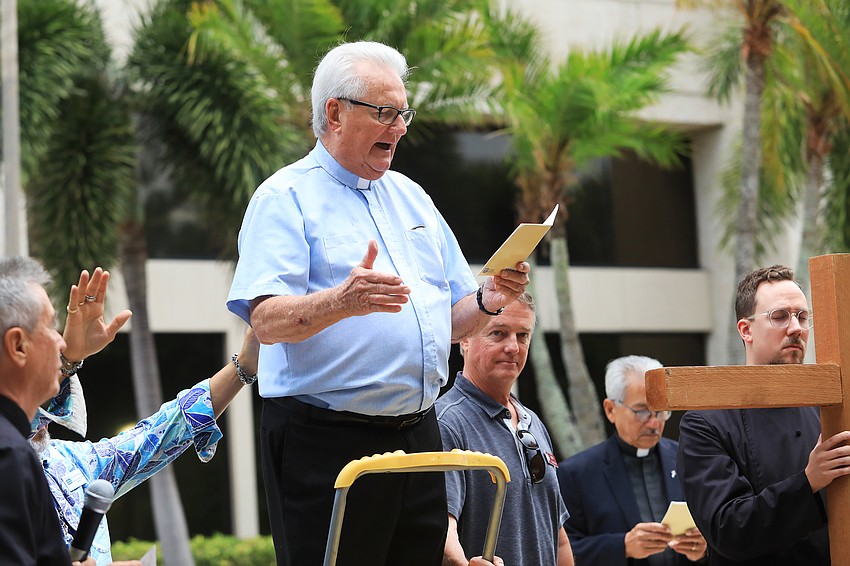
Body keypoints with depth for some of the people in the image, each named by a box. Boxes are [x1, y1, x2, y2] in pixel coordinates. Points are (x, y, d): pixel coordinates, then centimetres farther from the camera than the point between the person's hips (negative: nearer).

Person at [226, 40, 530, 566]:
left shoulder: (411, 197, 18)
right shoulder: (285, 197, -4)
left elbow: (449, 321, 20)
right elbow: (267, 321, -17)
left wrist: (489, 301, -2)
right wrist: (342, 302, -35)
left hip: (417, 437, 7)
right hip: (326, 443, -7)